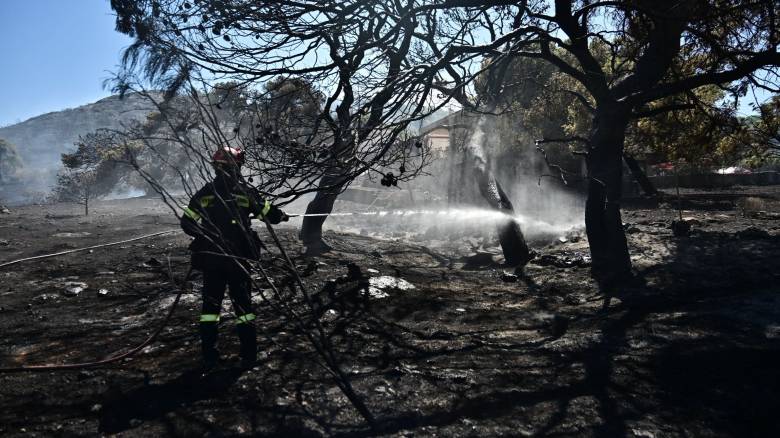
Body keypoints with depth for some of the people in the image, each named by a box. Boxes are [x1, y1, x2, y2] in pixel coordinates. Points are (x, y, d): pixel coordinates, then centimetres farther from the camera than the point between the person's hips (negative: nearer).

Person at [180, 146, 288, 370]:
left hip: (210, 259, 2)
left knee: (210, 304, 13)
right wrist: (282, 215, 22)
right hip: (237, 259, -2)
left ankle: (209, 356, 15)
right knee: (243, 304, 10)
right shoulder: (245, 192, -8)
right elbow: (269, 212, 1)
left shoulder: (204, 193, 0)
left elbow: (186, 223, 2)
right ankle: (249, 356, 15)